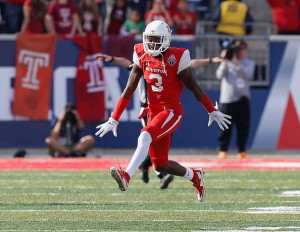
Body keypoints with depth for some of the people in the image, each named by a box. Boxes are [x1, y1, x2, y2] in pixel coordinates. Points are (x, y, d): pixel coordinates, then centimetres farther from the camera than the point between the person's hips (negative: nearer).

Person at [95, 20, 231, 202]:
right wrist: (114, 119, 2)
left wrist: (213, 112, 5)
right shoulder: (142, 57, 2)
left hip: (172, 112, -6)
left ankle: (127, 176, -42)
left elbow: (195, 88, -4)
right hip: (154, 112, 6)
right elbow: (129, 90, 4)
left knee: (145, 137, -32)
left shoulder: (176, 58, -13)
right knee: (160, 165, 10)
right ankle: (195, 176, 36)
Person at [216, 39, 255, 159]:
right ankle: (223, 150, 3)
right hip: (227, 99, -1)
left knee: (243, 126, 1)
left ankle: (242, 150, 11)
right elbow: (219, 75, -3)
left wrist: (236, 63, -17)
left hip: (242, 99, 1)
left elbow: (248, 75, -9)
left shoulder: (249, 63, 11)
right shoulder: (226, 62, 11)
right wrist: (225, 61, -12)